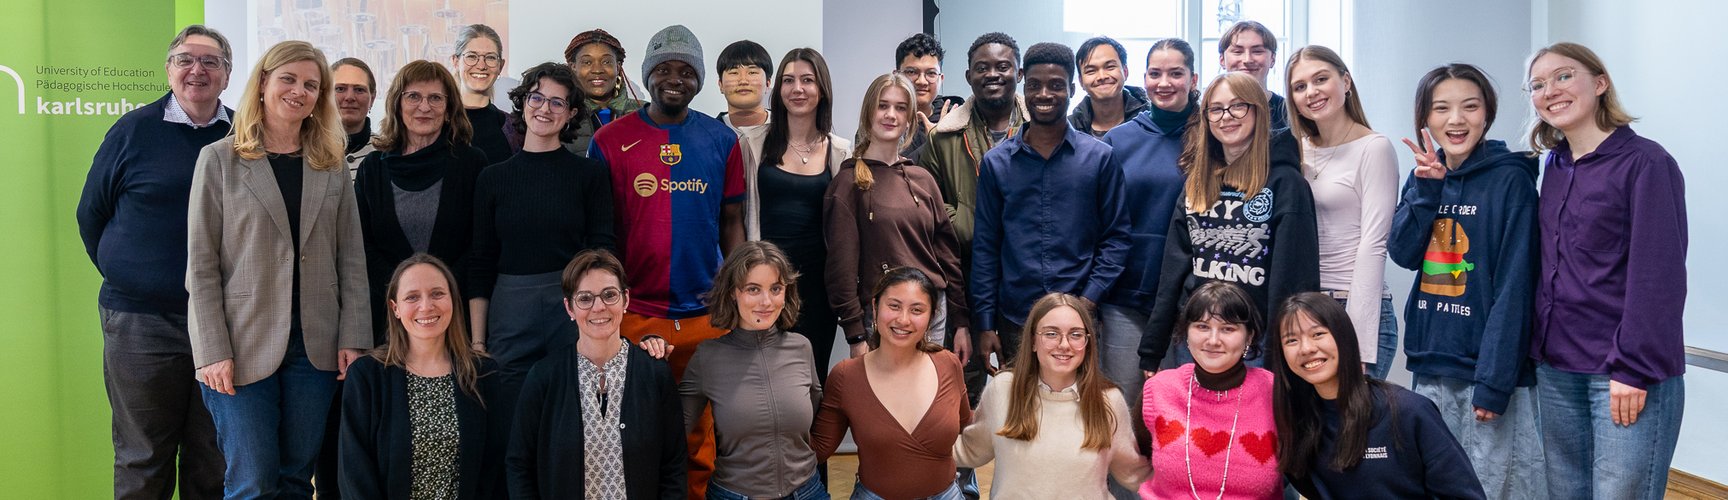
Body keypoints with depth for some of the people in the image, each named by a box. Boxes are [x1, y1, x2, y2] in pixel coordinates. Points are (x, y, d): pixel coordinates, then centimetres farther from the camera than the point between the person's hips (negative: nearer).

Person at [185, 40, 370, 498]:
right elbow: (201, 266, -3)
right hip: (245, 349, -3)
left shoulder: (332, 166, 9)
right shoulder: (219, 159, 0)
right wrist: (213, 352, -10)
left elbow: (351, 260, 7)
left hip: (315, 349, 3)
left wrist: (353, 340, -2)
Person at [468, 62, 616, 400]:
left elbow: (604, 249, 2)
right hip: (509, 319, 1)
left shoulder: (590, 174, 3)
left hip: (575, 313, -1)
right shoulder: (493, 178, 7)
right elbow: (480, 264, 8)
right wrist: (477, 341, 4)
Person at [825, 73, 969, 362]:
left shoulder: (922, 179, 10)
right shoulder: (849, 182, -4)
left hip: (934, 314, 5)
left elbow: (947, 251, 12)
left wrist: (961, 322, 9)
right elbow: (842, 263, -8)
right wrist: (856, 337, -12)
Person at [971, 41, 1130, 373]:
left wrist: (1088, 300, -8)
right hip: (1015, 321, 1)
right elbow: (985, 248, 6)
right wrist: (985, 325, 2)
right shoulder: (996, 162, 6)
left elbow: (1116, 237, 3)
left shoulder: (1100, 158, 2)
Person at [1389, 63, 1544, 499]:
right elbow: (1403, 253, -2)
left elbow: (1514, 287, -13)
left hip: (1486, 368, -5)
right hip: (1430, 366, 5)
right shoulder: (1424, 176, 8)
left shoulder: (1510, 180, -9)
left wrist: (1495, 381, -17)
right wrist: (1426, 186, -12)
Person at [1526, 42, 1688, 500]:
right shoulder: (1555, 166, 11)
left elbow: (1658, 277, -14)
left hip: (1628, 373, -6)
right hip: (1556, 368, 6)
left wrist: (1634, 369, -16)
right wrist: (1539, 350, 6)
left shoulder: (1645, 163, -9)